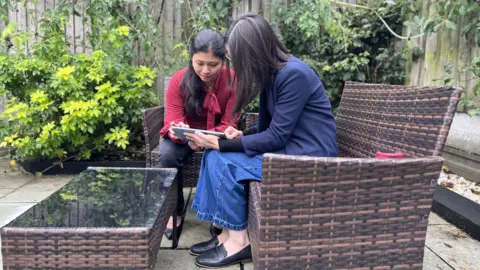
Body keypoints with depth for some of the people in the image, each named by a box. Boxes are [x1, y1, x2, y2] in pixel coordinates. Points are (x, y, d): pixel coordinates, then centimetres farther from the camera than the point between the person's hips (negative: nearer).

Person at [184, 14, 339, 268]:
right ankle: (228, 233, 1)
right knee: (214, 154, -2)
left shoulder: (294, 74, -21)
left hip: (307, 156, -9)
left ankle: (239, 241, -3)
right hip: (287, 147, 9)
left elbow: (276, 136, -21)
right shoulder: (271, 72, 7)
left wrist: (220, 143, -18)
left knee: (223, 161, -17)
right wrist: (241, 135, -7)